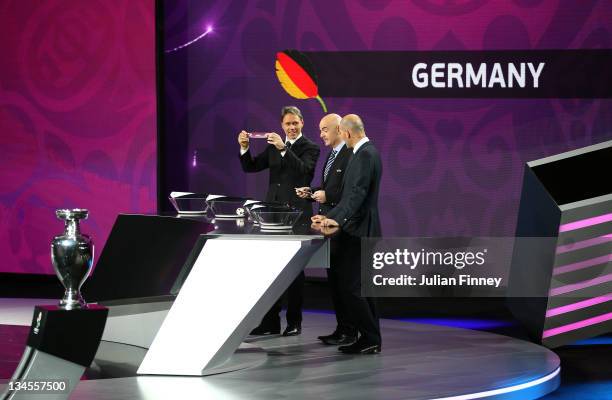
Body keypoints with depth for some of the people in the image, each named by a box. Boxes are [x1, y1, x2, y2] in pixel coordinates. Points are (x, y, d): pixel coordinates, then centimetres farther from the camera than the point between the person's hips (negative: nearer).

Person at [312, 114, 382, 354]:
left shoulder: (365, 154, -16)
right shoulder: (365, 152, 16)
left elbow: (358, 192, -25)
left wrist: (338, 219, -29)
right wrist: (331, 216, 20)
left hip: (359, 230, -11)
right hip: (359, 229, 11)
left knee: (350, 287, -9)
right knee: (360, 286, 13)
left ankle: (370, 338, -6)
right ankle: (371, 338, 17)